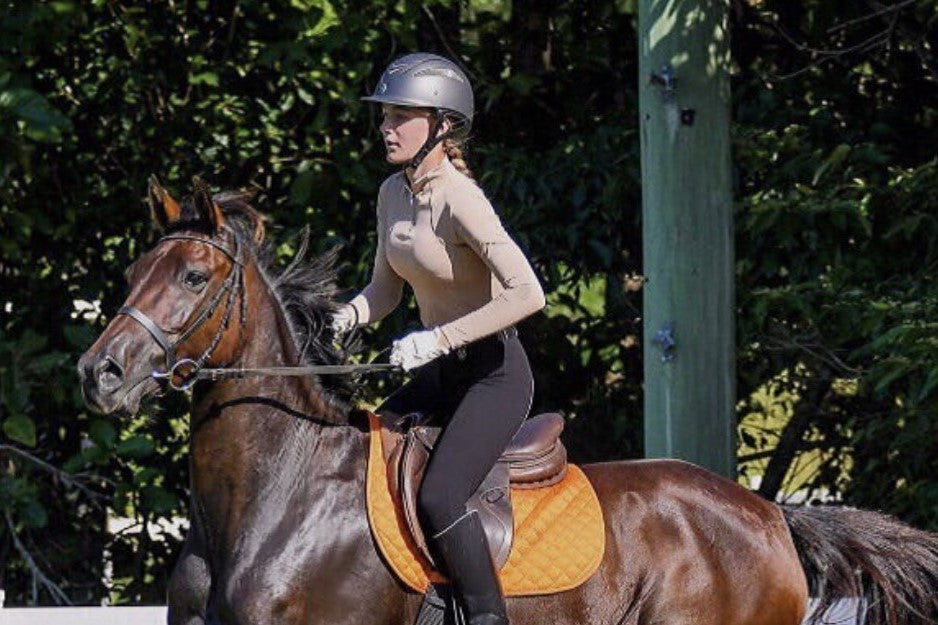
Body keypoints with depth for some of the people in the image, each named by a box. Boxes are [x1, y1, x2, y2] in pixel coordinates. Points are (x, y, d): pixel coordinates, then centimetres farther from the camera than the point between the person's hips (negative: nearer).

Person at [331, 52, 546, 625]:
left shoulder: (459, 201, -21)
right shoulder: (394, 192, 5)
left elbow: (527, 294, -28)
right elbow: (385, 291, 16)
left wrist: (439, 338, -29)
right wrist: (339, 320, -4)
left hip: (496, 374, -9)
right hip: (441, 374, 9)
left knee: (439, 497, -25)